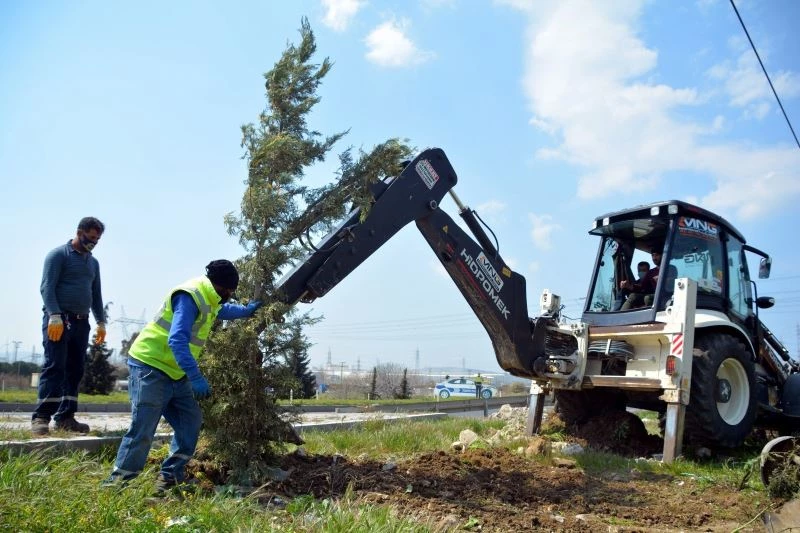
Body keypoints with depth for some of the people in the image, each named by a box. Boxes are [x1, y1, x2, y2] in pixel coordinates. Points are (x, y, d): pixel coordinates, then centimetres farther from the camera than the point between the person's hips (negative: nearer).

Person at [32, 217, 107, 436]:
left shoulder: (93, 262, 19)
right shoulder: (58, 255, -1)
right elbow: (47, 287, -10)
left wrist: (101, 322, 15)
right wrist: (55, 316, -22)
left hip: (81, 322, 6)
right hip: (59, 319, -6)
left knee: (75, 370, 4)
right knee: (54, 366, -11)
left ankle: (65, 417, 8)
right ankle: (41, 417, -9)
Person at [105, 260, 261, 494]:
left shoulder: (208, 298, 11)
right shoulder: (190, 296, -21)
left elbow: (223, 310, 39)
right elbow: (177, 341, -32)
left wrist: (248, 310, 36)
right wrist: (196, 377, -35)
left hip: (175, 372, 10)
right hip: (150, 367, -10)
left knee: (191, 422, 6)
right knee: (142, 429, -12)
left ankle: (170, 477, 14)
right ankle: (117, 483, -1)